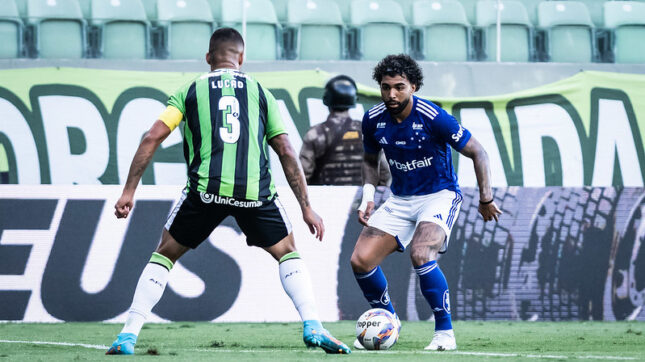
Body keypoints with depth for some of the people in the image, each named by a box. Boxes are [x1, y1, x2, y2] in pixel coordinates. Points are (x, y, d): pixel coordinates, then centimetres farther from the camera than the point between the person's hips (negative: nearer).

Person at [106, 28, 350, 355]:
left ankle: (128, 336, 10)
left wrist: (128, 192, 8)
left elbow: (152, 138, 6)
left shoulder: (190, 91, 16)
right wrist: (306, 208, 15)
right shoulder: (260, 92, 17)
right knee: (287, 253, 20)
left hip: (205, 190, 0)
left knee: (165, 254, 19)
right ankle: (313, 327, 1)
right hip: (254, 190, 0)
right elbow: (286, 151, 13)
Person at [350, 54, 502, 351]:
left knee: (420, 255, -32)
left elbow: (477, 152, -12)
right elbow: (370, 159, 15)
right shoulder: (373, 120, -5)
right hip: (400, 200, 6)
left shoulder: (433, 117, -21)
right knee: (360, 261, -7)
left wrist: (486, 198, -12)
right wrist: (368, 195, 0)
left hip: (439, 195, -6)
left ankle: (445, 332, -18)